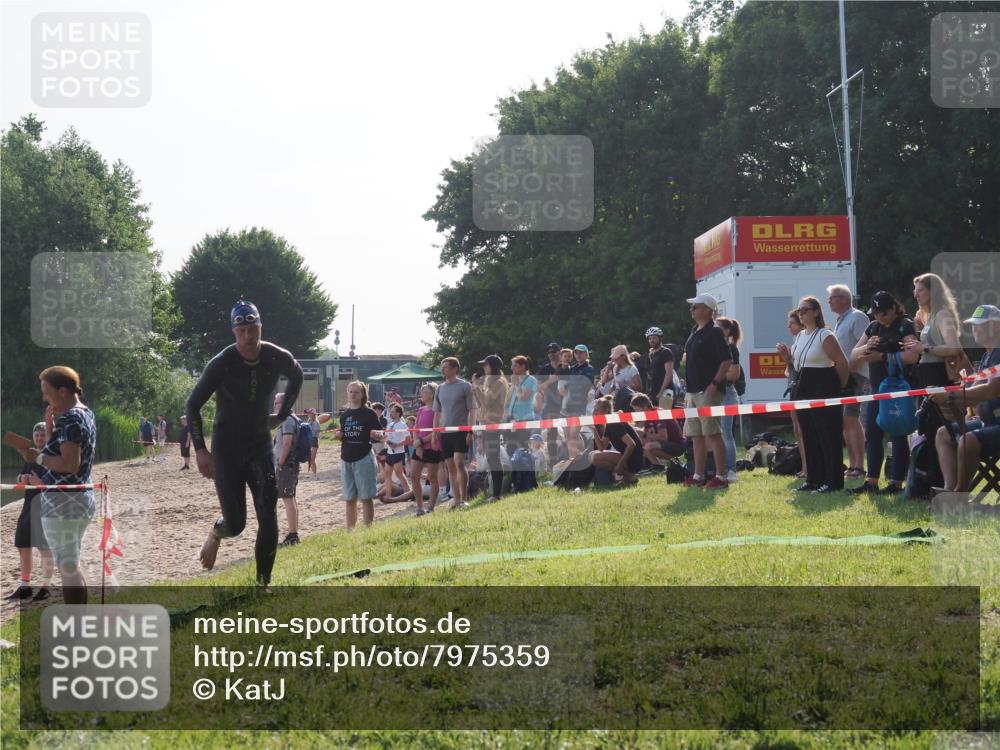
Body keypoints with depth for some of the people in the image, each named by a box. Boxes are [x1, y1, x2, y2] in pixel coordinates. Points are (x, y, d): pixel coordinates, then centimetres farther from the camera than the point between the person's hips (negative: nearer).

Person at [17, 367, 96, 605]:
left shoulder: (68, 418, -17)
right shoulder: (85, 414, 13)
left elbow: (70, 464, -24)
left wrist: (37, 457, -15)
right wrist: (50, 426, 5)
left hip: (62, 503, -10)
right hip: (80, 500, 10)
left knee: (68, 567, -5)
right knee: (72, 566, 18)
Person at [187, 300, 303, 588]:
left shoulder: (278, 358, -8)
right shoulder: (221, 364, -18)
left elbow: (296, 377, 17)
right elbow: (193, 405, -9)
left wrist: (282, 415, 13)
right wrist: (200, 450, -15)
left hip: (261, 445, 2)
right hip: (227, 449, -2)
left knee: (268, 516, -13)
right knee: (235, 524, -1)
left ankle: (264, 584, -3)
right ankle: (216, 533, 37)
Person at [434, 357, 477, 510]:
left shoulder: (465, 386, -3)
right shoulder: (440, 389, 12)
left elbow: (472, 410, -4)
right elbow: (437, 413, 17)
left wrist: (470, 431, -11)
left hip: (461, 431, -5)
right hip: (445, 433, 5)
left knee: (459, 463, -16)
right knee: (451, 467, 6)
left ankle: (464, 499, -12)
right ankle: (456, 499, 12)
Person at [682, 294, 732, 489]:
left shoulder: (714, 332, -10)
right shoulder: (694, 332, 17)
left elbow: (727, 360, -16)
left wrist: (715, 383, -20)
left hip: (708, 391, -9)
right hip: (693, 391, 9)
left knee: (713, 433, -9)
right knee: (696, 435, 11)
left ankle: (720, 477, -8)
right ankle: (698, 476, 16)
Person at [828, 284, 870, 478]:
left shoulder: (857, 318, -7)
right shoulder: (840, 321, 22)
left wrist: (848, 368, -22)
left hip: (854, 375, -10)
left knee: (851, 418, -15)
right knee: (844, 421, 8)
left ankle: (859, 466, -16)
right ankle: (852, 465, 12)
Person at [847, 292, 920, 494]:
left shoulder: (905, 326, -8)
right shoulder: (874, 327, 15)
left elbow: (912, 356, -22)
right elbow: (854, 354, 14)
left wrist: (881, 356, -19)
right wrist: (867, 347, -7)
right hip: (877, 387, 8)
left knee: (898, 436, -4)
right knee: (872, 436, 7)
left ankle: (896, 483, -1)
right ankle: (871, 482, 13)